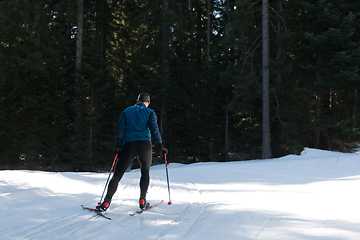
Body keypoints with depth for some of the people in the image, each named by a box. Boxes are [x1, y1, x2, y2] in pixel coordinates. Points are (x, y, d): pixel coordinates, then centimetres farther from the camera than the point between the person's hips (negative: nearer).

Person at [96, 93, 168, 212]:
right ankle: (142, 201, 13)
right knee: (145, 172, 21)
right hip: (145, 145, -1)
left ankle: (106, 203, -9)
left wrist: (118, 145, 5)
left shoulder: (126, 111, 19)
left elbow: (120, 128, 8)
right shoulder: (149, 112, 11)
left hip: (129, 145, 1)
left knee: (117, 174, 3)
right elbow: (154, 128, -1)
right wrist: (160, 145, 0)